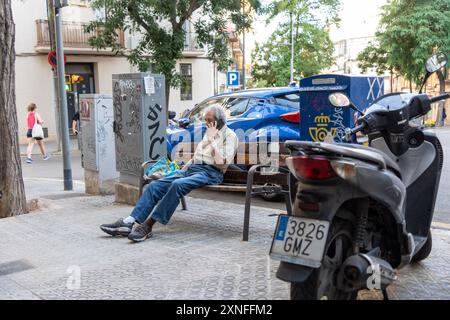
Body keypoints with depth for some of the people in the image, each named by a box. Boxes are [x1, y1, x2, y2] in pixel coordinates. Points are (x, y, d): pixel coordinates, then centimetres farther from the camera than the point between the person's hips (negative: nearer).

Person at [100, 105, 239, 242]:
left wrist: (212, 140, -11)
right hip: (191, 169, 8)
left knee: (177, 185, -35)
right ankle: (128, 222, -17)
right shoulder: (208, 133, 26)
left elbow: (221, 163, -14)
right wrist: (180, 172, 17)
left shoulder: (230, 136, 0)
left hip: (209, 172, -8)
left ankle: (148, 225, -31)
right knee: (155, 185, -10)